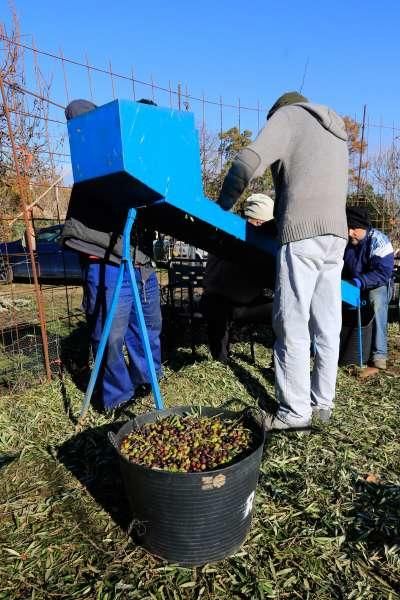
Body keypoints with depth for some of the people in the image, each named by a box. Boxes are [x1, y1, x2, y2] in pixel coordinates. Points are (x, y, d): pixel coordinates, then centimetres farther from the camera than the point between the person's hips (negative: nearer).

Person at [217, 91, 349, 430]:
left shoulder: (288, 115, 9)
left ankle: (295, 413, 2)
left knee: (293, 327, -4)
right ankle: (323, 403, 16)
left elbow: (249, 162, -7)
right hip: (336, 233, 8)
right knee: (327, 325, 8)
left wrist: (221, 207, 6)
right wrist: (274, 219, 27)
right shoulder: (336, 132, 30)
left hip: (303, 232, -7)